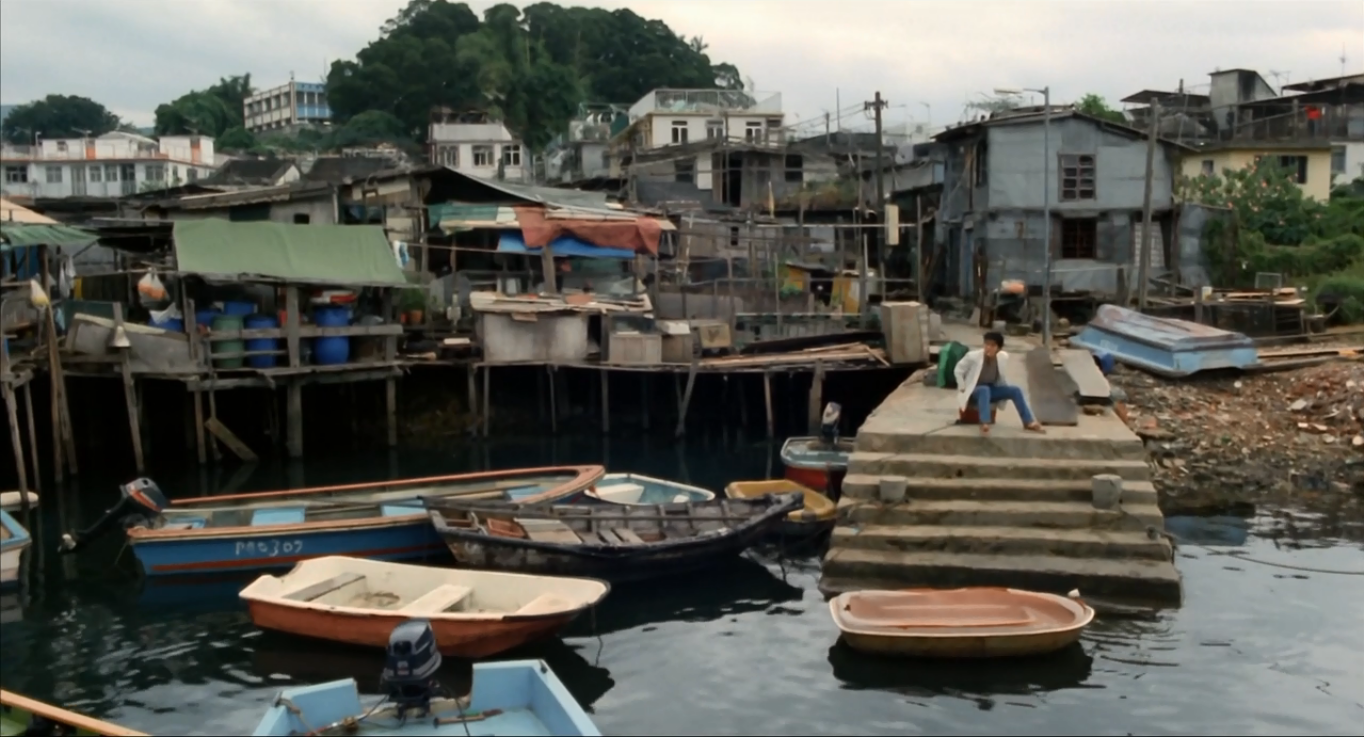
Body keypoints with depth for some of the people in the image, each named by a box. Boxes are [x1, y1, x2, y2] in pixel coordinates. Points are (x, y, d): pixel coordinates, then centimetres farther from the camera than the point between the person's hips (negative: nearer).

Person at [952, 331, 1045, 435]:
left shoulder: (1003, 357, -8)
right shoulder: (973, 356, -22)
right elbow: (958, 371, -10)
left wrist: (1006, 387, 8)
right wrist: (963, 388, -12)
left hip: (991, 389, 5)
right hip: (974, 391, -5)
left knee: (1015, 390, -12)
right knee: (985, 390, -40)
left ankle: (1029, 422, -8)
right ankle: (984, 423, -52)